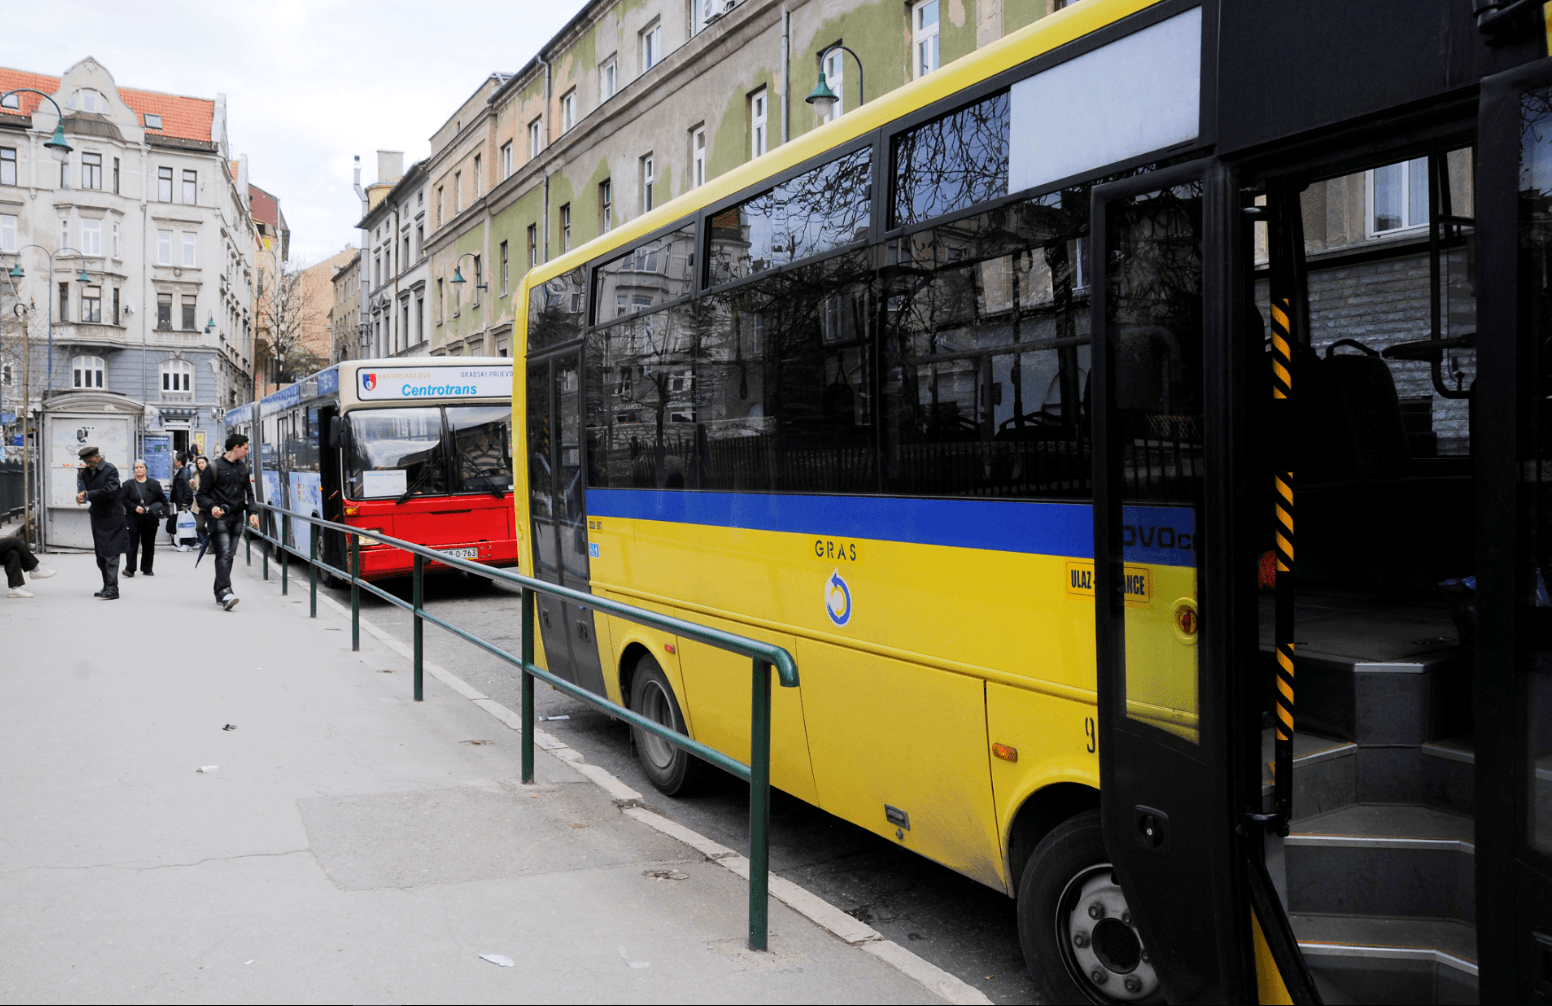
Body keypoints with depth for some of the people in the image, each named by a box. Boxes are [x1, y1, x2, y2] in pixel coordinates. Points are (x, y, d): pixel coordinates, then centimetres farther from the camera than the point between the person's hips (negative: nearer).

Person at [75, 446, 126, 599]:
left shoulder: (111, 470, -10)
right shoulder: (86, 472, 10)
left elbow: (108, 491, -20)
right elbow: (84, 492, 17)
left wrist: (87, 494, -19)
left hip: (111, 518, -7)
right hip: (97, 518, 7)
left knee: (111, 554, -10)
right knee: (100, 557, 12)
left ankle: (112, 589, -11)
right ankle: (107, 586, 20)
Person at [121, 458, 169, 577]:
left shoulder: (154, 484, 8)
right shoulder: (128, 485, 5)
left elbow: (163, 499, 10)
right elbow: (124, 500, 0)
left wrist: (163, 512, -3)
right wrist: (135, 507, -14)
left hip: (150, 521, 1)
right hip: (133, 520, -1)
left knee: (149, 545, 6)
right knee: (132, 544, -7)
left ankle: (147, 569, 15)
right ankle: (129, 568, -7)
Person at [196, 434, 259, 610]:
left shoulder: (243, 467, 16)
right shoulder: (214, 467, -4)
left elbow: (249, 493, 24)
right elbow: (201, 494, -2)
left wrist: (252, 513, 9)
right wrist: (212, 507, -21)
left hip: (237, 518, 6)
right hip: (219, 517, -6)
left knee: (230, 555, 8)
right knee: (223, 554, -16)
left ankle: (219, 594, 17)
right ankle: (225, 593, -24)